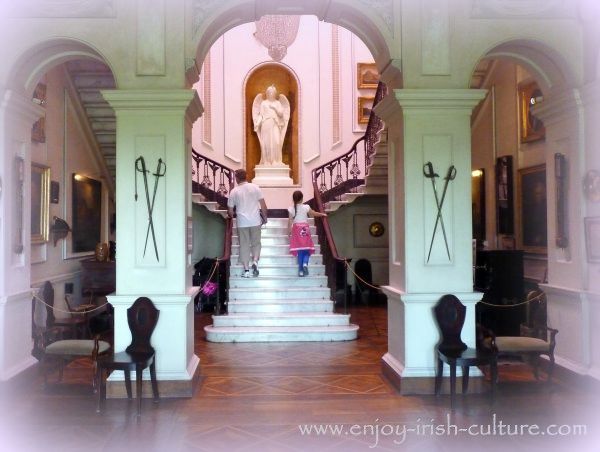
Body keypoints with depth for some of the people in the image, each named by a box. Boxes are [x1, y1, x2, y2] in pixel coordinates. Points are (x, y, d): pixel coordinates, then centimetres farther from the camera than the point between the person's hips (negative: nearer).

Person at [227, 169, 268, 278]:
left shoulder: (234, 191, -1)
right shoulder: (255, 187, -1)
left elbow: (230, 210, 4)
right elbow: (263, 205, -2)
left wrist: (232, 216, 26)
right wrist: (264, 217, 11)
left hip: (242, 222, 0)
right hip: (255, 221, 0)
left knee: (244, 245, 7)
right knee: (256, 243, 13)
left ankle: (246, 270, 6)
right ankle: (255, 261, -10)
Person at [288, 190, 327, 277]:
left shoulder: (291, 209, -2)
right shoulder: (306, 207, -4)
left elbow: (290, 221, -1)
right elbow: (314, 214, 8)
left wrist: (289, 232, 9)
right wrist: (323, 214, 24)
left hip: (296, 229, 1)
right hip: (305, 229, -1)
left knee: (300, 250, 4)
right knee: (307, 249, 6)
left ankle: (301, 270, 3)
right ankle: (305, 263, -21)